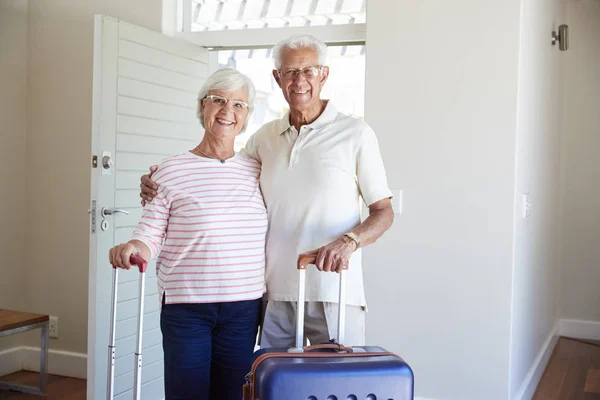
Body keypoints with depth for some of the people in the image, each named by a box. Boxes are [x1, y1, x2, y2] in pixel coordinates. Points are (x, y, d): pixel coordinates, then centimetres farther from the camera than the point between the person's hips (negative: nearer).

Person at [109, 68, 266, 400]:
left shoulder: (256, 171, 7)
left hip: (243, 309, 3)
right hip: (185, 308, -3)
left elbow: (272, 236, 15)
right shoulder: (172, 171, -4)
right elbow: (151, 235, -5)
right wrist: (133, 248, -25)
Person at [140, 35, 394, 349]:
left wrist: (347, 241, -20)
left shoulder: (355, 134, -2)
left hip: (334, 293, -3)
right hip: (277, 292, 4)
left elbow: (383, 212, -1)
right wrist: (160, 186, 4)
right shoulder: (265, 137, 11)